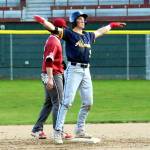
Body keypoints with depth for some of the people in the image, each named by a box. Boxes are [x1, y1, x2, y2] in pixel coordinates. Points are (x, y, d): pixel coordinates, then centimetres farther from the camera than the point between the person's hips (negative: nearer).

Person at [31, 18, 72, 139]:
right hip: (54, 75, -10)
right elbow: (49, 61, -23)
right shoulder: (53, 41, -15)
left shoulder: (53, 40, 17)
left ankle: (37, 129, 14)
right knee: (58, 102, -8)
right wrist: (50, 79, -29)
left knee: (49, 103, 13)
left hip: (52, 75, 10)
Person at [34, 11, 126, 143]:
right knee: (67, 102, -14)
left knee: (88, 103, 10)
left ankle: (80, 130, 23)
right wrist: (42, 21, -32)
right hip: (74, 69, -7)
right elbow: (54, 29, -15)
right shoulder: (69, 34, -1)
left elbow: (100, 32, 37)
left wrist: (112, 25, 49)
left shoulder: (88, 36, 18)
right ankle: (58, 131, -14)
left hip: (86, 71, 7)